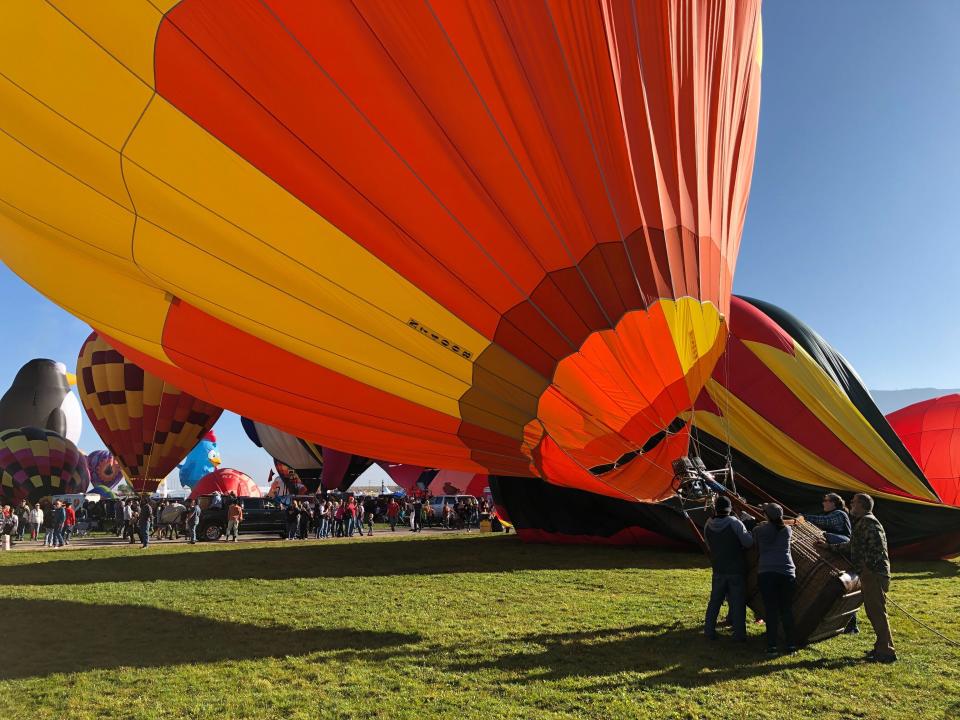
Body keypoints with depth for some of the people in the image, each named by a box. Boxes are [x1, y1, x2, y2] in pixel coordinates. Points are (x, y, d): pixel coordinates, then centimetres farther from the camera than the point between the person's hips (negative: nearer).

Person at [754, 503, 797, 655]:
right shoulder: (787, 530, 7)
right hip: (786, 573, 2)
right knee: (786, 609, 11)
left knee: (770, 610, 1)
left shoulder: (758, 530, 2)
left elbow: (757, 549, 10)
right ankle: (791, 645, 14)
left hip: (765, 573, -2)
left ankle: (772, 646, 1)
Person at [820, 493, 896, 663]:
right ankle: (882, 647, 23)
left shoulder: (869, 522, -13)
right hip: (868, 575, 11)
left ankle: (886, 652, -3)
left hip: (874, 574, -11)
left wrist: (866, 566, -17)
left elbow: (878, 548, -22)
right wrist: (829, 547, 31)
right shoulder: (860, 523, 20)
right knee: (872, 612, 15)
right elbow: (851, 546, 29)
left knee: (877, 612, -7)